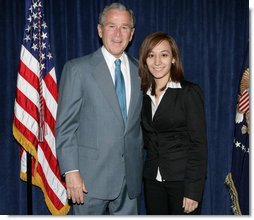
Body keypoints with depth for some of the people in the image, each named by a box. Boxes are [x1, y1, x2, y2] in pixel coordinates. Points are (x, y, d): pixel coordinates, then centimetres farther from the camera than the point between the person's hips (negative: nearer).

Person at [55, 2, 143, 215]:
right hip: (91, 178, -4)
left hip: (130, 178, 4)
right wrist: (71, 172, -12)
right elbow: (65, 126, -7)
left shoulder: (140, 71, 8)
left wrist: (140, 165, 10)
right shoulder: (77, 69, -5)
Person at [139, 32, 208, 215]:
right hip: (153, 179, 5)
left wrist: (193, 191, -15)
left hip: (182, 179, -4)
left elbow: (199, 143, -12)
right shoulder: (144, 94, 8)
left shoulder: (189, 92, -9)